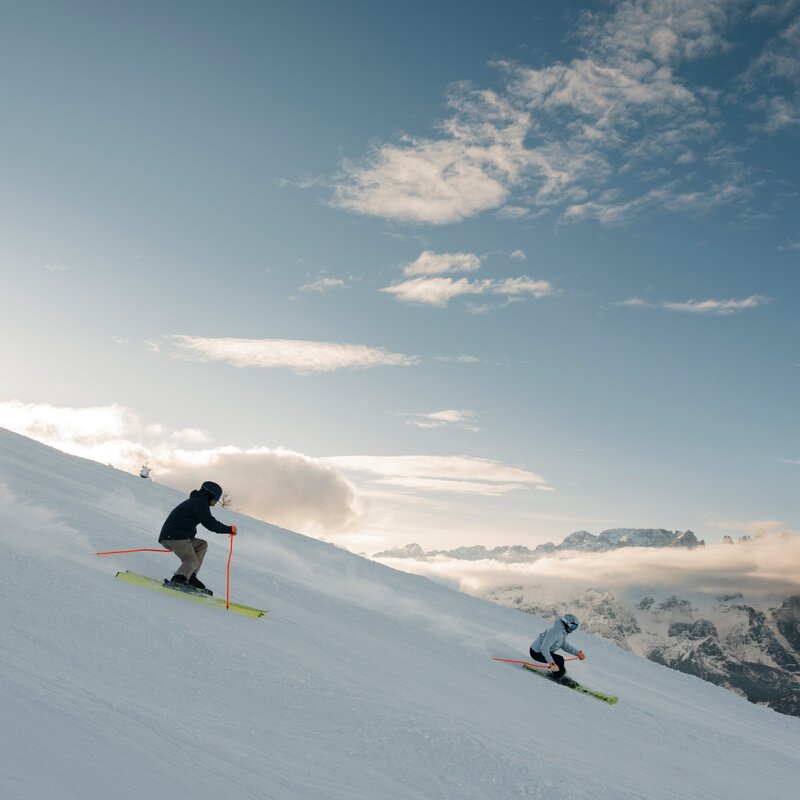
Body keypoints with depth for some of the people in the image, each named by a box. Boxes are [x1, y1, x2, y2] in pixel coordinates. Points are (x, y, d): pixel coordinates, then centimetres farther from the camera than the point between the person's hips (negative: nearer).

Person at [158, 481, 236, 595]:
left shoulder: (193, 501, 26)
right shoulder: (200, 503, -6)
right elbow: (210, 523, -14)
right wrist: (229, 529, -5)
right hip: (176, 537, -10)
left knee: (202, 545, 18)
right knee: (192, 561, -12)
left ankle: (190, 576, 6)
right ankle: (178, 580, -37)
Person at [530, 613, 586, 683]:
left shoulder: (563, 630, 1)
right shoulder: (555, 632, -30)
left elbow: (564, 644, 14)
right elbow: (544, 648, -37)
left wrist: (577, 653, 6)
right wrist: (551, 663, -44)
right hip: (537, 653, -10)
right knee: (560, 660, -17)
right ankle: (558, 676, 4)